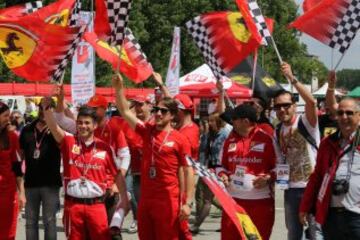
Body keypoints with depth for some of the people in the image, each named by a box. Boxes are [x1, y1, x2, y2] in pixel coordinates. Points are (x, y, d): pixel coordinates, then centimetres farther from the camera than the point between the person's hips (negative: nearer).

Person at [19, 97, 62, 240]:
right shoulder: (27, 130, 8)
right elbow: (20, 153, 16)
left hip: (50, 183, -4)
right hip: (30, 182, 4)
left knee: (49, 221, 2)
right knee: (30, 221, 9)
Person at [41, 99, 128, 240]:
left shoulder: (105, 147, 1)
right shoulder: (68, 142, 0)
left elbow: (117, 174, 8)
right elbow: (53, 127, -17)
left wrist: (124, 198, 6)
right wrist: (46, 107, -35)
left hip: (96, 205, 0)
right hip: (73, 205, 0)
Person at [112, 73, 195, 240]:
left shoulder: (179, 139, -7)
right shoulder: (147, 131, 6)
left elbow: (188, 172, -6)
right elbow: (125, 111, 4)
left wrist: (188, 203, -11)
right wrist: (119, 88, -10)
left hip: (168, 200, -5)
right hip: (145, 198, 5)